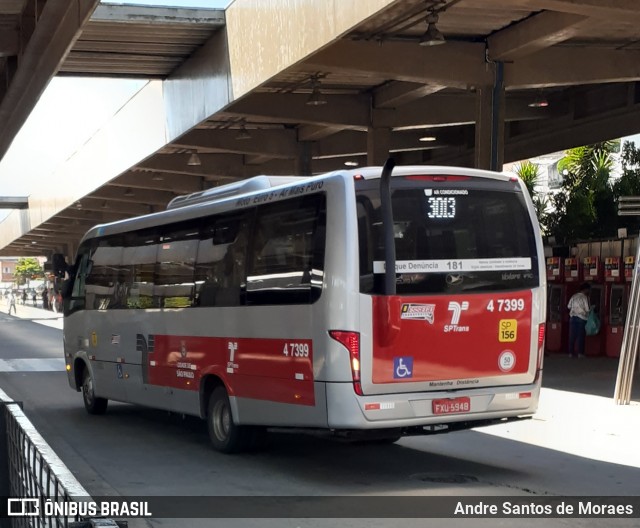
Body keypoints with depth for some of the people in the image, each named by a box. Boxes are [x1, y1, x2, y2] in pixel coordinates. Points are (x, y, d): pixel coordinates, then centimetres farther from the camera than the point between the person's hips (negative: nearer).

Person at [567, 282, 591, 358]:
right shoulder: (585, 297, -10)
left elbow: (569, 306, 9)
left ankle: (571, 352, 6)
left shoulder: (574, 296, 5)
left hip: (573, 317, 4)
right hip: (582, 318, -4)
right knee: (581, 336, 1)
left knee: (572, 335, 5)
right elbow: (587, 309, -10)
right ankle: (580, 353, 1)